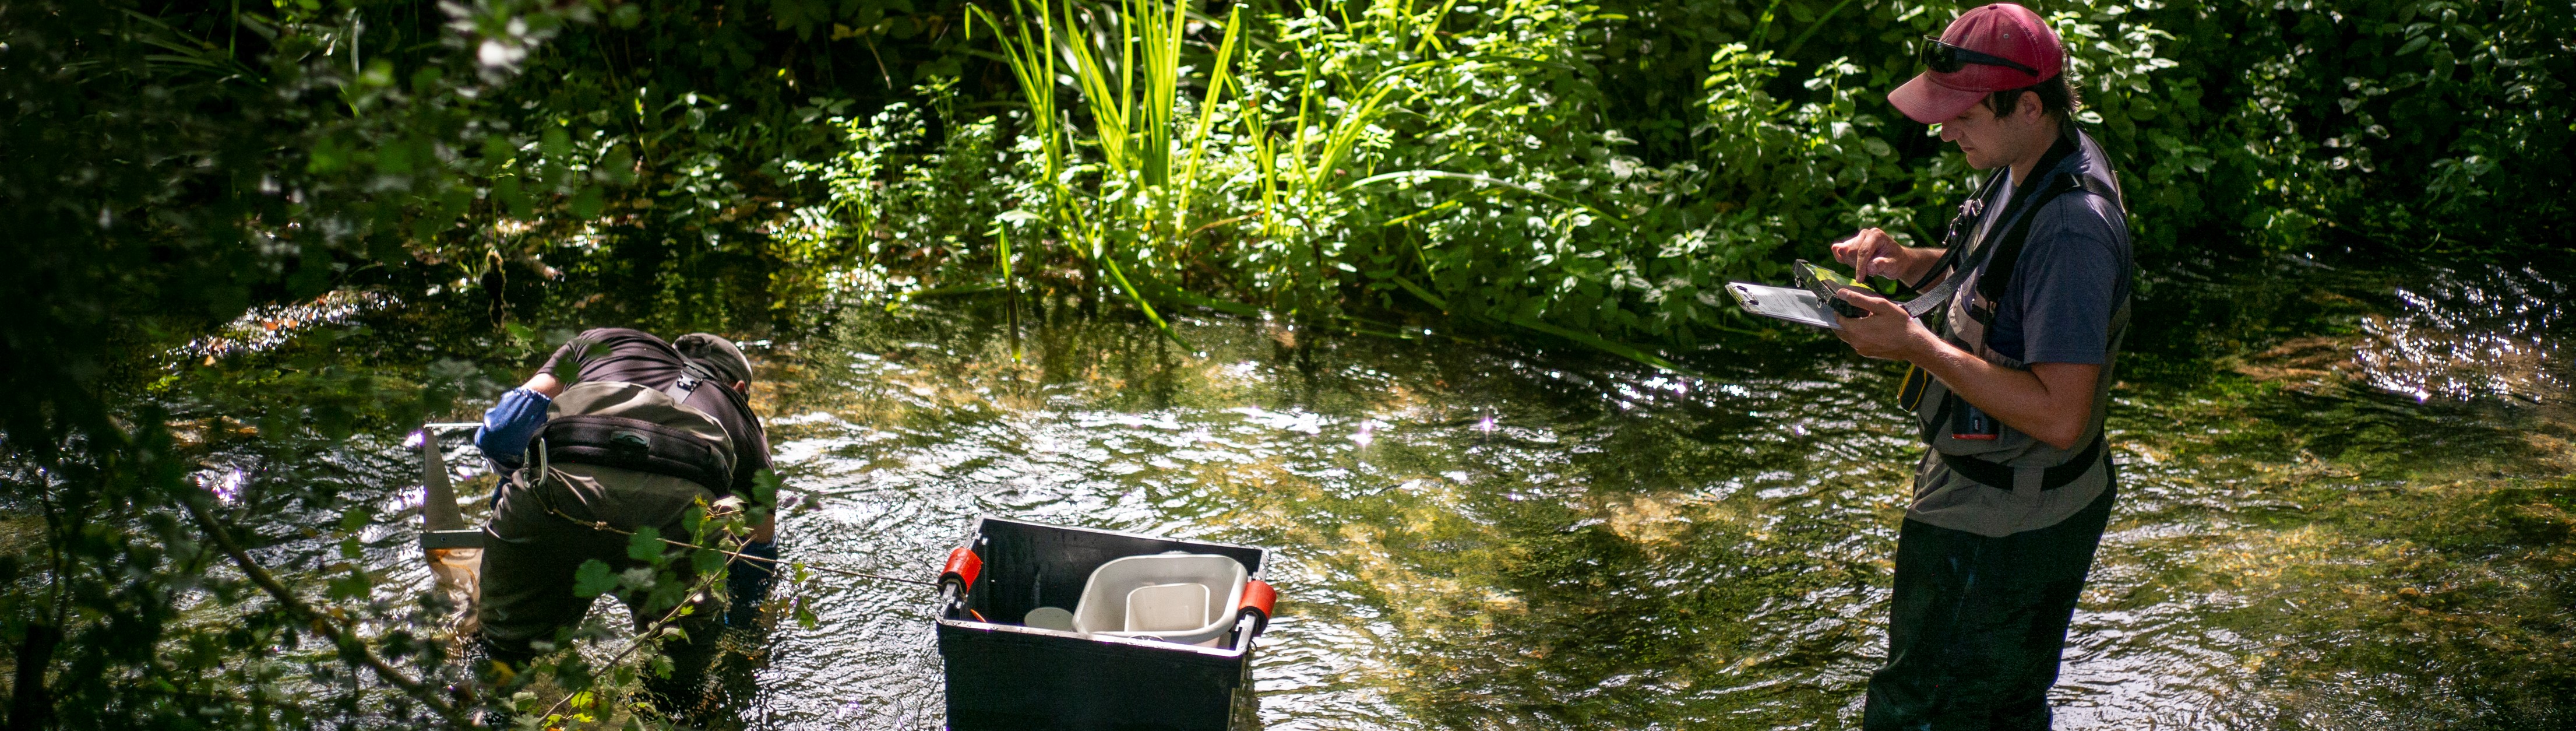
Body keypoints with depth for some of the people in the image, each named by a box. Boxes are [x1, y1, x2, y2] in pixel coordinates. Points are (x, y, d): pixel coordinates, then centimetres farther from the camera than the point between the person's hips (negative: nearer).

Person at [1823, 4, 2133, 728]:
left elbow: (2059, 416, -32)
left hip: (2001, 529, -10)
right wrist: (1904, 261, -1)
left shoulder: (2072, 229, -30)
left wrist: (1916, 345, -30)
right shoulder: (2026, 168, 2)